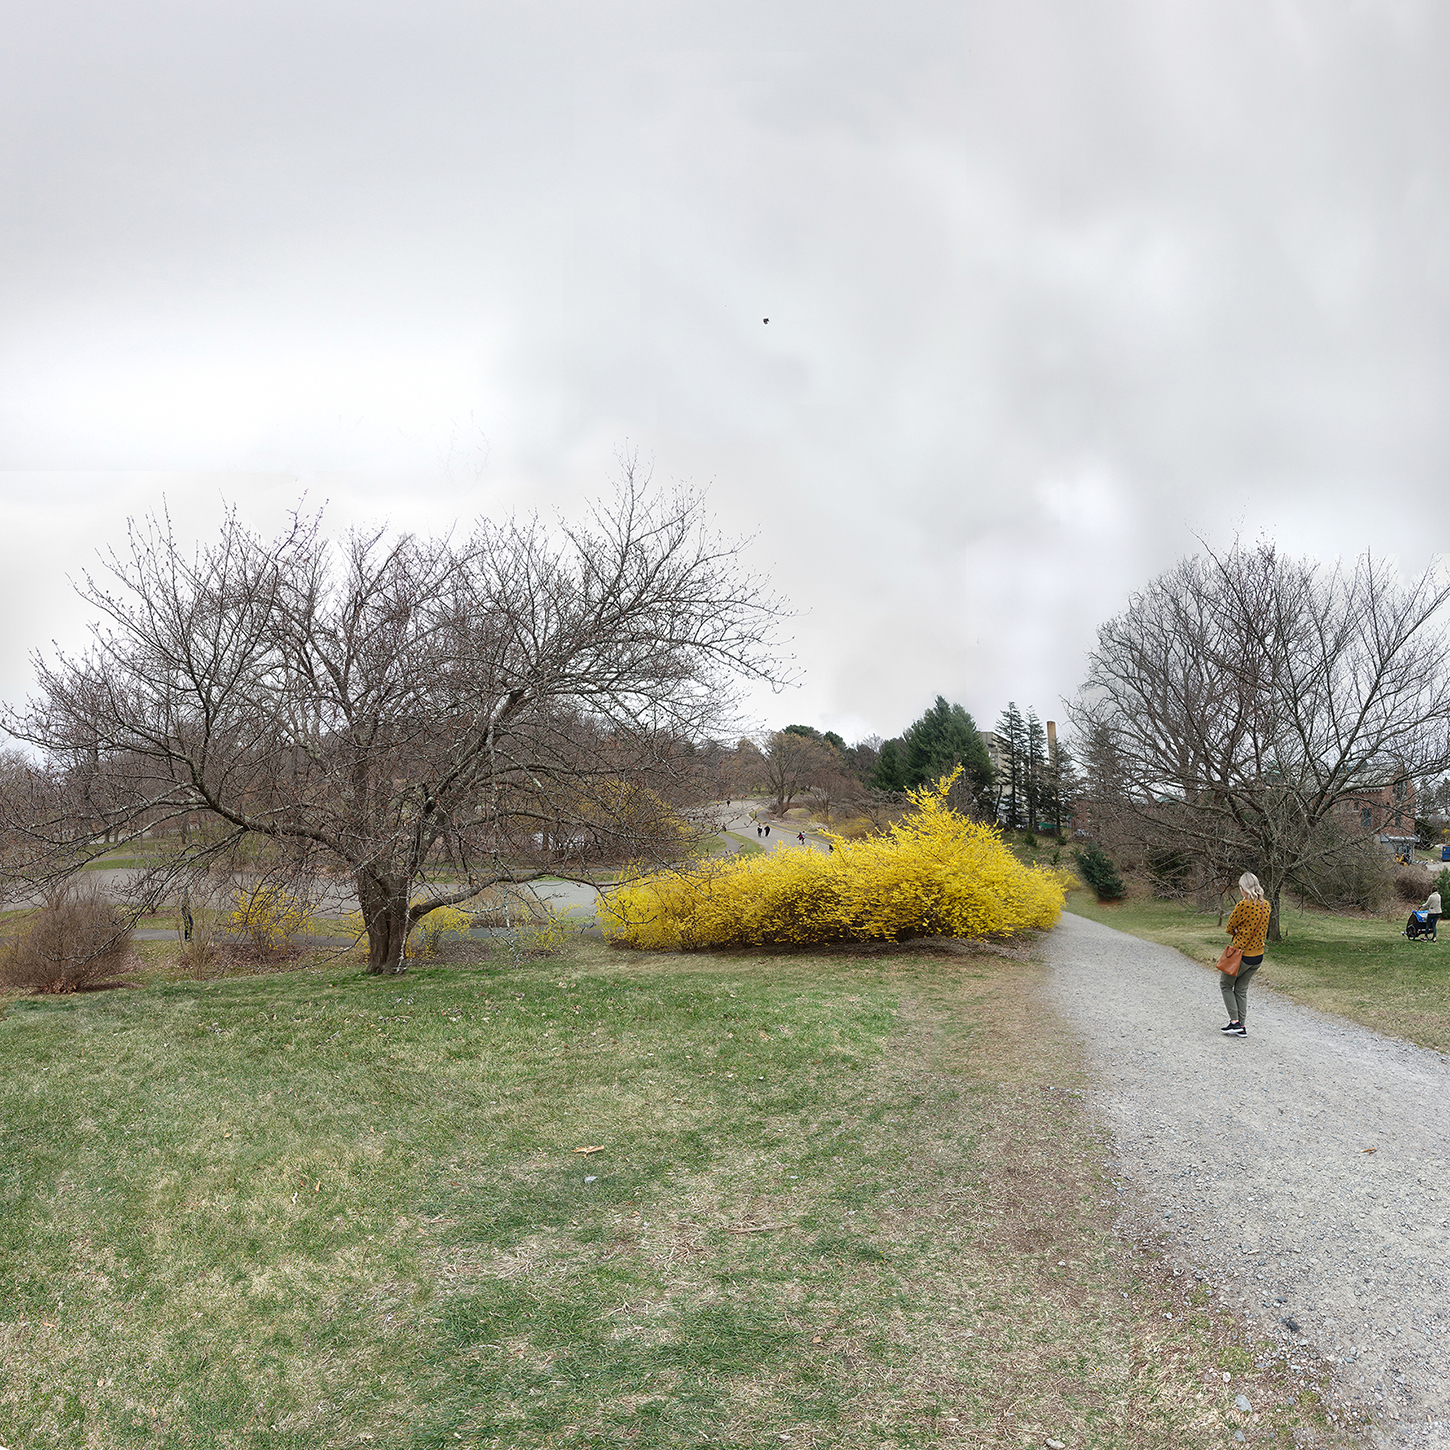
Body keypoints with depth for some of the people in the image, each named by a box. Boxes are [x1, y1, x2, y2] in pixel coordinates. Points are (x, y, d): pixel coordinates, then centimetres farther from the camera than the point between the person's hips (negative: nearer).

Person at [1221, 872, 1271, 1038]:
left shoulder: (1243, 905, -21)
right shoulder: (1266, 905, 2)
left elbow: (1230, 928, -10)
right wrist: (1240, 931, 3)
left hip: (1242, 954, -7)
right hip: (1258, 955, 7)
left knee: (1225, 985, 13)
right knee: (1241, 989, 18)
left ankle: (1235, 1021, 5)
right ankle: (1242, 1027, 18)